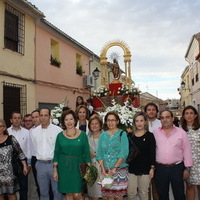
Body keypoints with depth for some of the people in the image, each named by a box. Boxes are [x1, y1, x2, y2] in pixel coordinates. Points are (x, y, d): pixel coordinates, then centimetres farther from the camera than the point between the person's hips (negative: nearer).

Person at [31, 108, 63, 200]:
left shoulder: (58, 130, -7)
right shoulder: (34, 131, 6)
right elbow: (34, 148, 15)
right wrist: (40, 158, 13)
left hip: (54, 163, -4)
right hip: (40, 164, 4)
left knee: (57, 192, 4)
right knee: (43, 192, 15)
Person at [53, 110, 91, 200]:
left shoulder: (82, 135, -2)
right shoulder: (60, 135, 2)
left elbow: (87, 153, 0)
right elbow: (56, 154, 5)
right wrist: (55, 170, 2)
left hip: (77, 166, -2)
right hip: (64, 167, 2)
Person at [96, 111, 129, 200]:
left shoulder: (122, 134, -1)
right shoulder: (103, 135, 10)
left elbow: (123, 154, -9)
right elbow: (99, 154, 7)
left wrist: (114, 168, -15)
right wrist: (103, 169, -5)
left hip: (119, 169, -3)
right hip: (106, 170, 3)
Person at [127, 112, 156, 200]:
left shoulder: (149, 135, -2)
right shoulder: (130, 136, 5)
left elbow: (152, 153, -2)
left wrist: (152, 168, -7)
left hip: (145, 169, -2)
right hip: (132, 168, 2)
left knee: (143, 193, 8)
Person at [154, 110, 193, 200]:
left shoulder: (181, 132, -1)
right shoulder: (155, 133, 3)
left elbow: (187, 151, 1)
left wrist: (187, 168, -1)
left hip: (177, 168, -1)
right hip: (160, 168, 2)